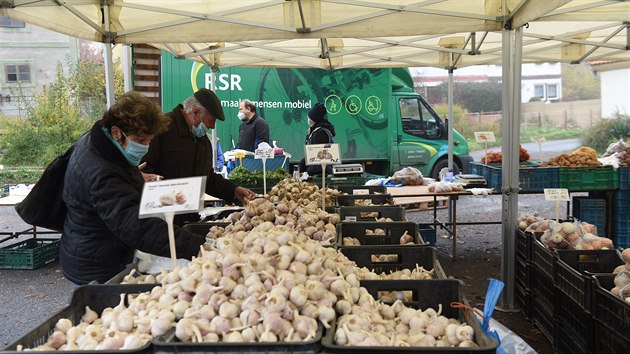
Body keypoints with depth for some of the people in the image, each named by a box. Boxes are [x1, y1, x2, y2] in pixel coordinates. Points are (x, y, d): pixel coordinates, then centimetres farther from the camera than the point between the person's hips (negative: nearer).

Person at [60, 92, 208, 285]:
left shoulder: (93, 140, 0)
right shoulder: (101, 175, -33)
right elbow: (137, 226, -43)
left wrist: (135, 179, 7)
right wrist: (195, 247, -49)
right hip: (96, 271, -10)